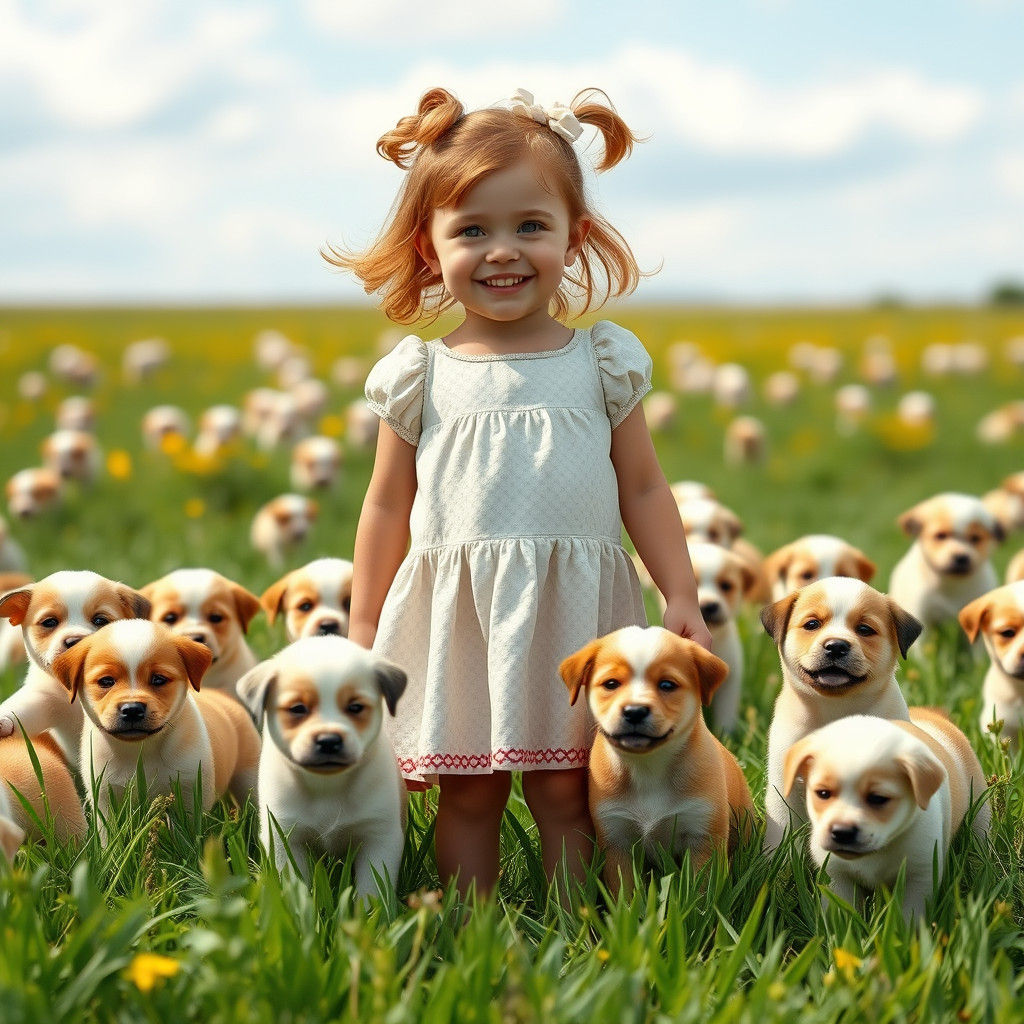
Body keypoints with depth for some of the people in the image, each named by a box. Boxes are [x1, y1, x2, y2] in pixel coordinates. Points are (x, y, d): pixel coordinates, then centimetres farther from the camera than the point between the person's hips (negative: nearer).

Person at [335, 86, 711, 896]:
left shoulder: (603, 363, 4)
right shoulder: (420, 377, 3)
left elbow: (643, 490, 9)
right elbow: (389, 505, 9)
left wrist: (682, 598, 3)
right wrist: (364, 629, 9)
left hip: (575, 614, 0)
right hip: (458, 616, 0)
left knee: (565, 793, 2)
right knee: (468, 796, 5)